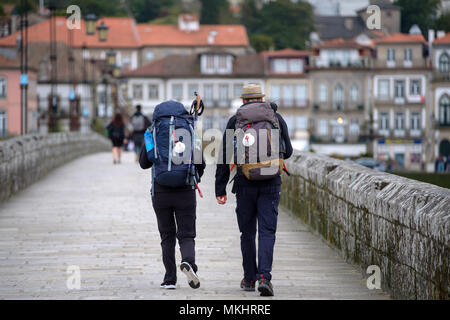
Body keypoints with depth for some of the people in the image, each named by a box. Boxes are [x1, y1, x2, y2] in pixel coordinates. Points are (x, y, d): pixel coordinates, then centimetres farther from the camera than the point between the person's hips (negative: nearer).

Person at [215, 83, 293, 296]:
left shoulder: (235, 120, 5)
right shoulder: (276, 118, 7)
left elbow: (224, 157, 2)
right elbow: (287, 151, 11)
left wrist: (220, 189, 4)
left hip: (245, 184, 0)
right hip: (271, 184, 0)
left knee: (247, 232, 12)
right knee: (267, 231, -2)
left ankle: (249, 279, 19)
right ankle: (264, 277, -18)